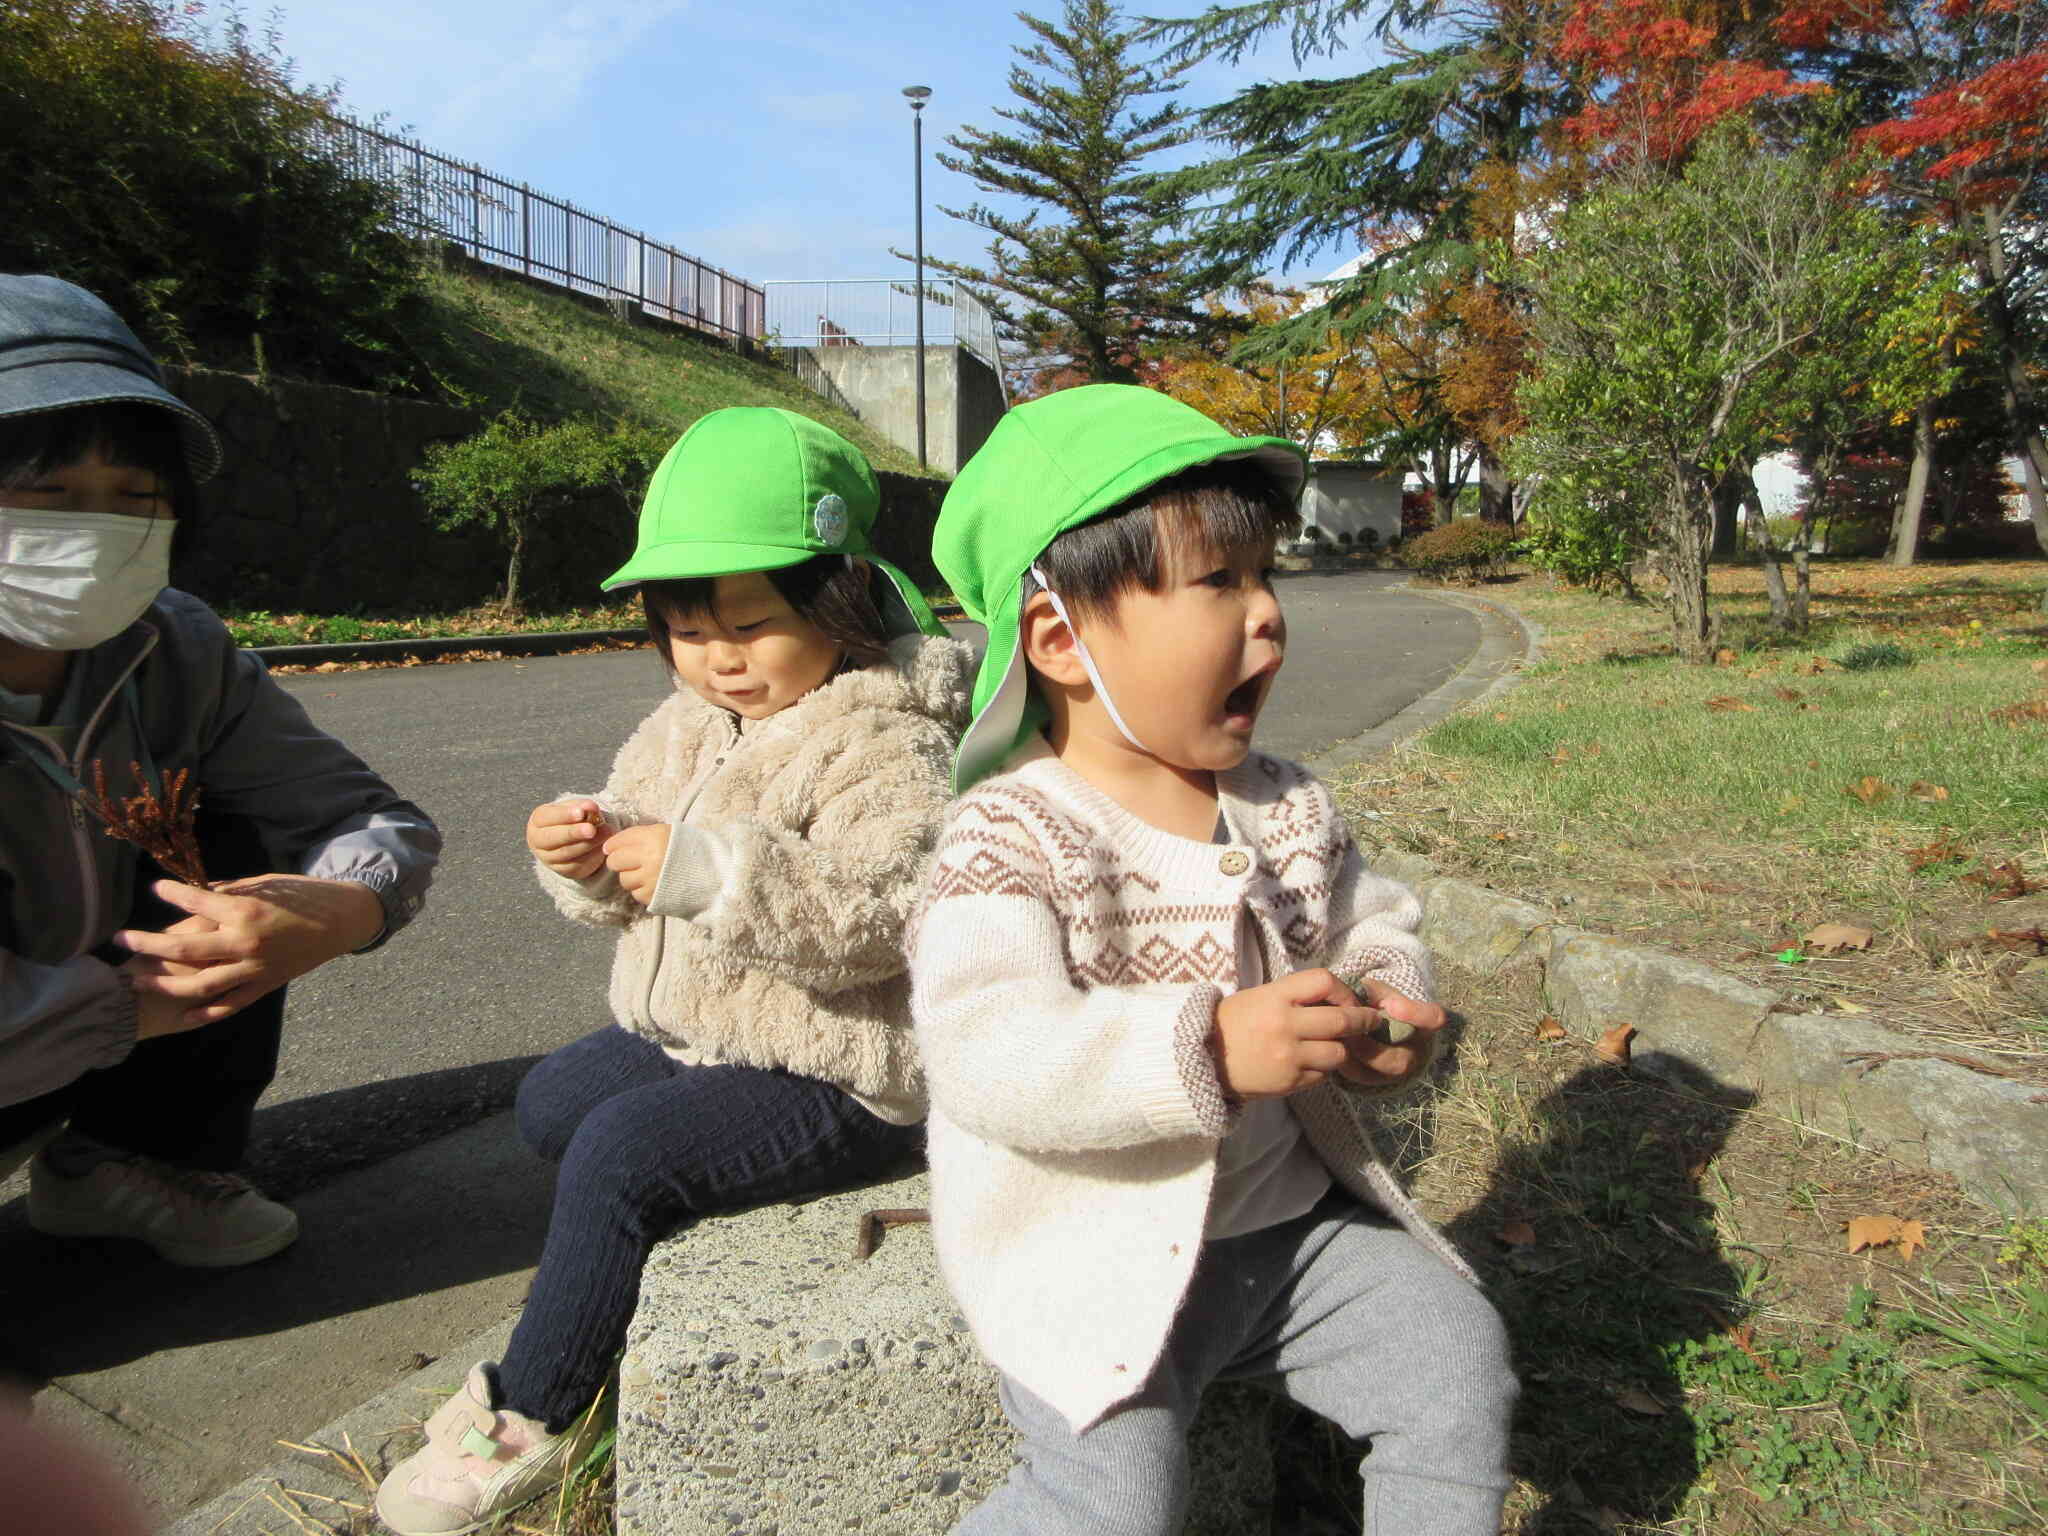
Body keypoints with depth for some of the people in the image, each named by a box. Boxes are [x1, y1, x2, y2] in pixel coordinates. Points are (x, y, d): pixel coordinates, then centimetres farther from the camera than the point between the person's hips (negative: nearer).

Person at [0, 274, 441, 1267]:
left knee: (240, 844, -12)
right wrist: (129, 1003, -27)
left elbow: (381, 821, -11)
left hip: (95, 1052, 6)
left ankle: (136, 1159, 3)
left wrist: (341, 911, -33)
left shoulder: (175, 654, -13)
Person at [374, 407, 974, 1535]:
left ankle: (529, 1417, 1)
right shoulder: (690, 722, 6)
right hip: (693, 1031, 10)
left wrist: (710, 869, -38)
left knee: (619, 1156, -19)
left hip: (832, 1074, -10)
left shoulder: (889, 743, -20)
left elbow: (872, 916, -31)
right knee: (551, 1104, 18)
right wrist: (589, 854, -13)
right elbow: (639, 888, 10)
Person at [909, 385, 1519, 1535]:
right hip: (1100, 1256, -5)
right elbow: (987, 1053, -29)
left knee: (1459, 1363, 1)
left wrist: (1395, 1009, -12)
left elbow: (1373, 928, 12)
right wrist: (1208, 1050, -41)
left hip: (1294, 1217, 6)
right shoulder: (1011, 837, -18)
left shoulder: (1289, 809, 4)